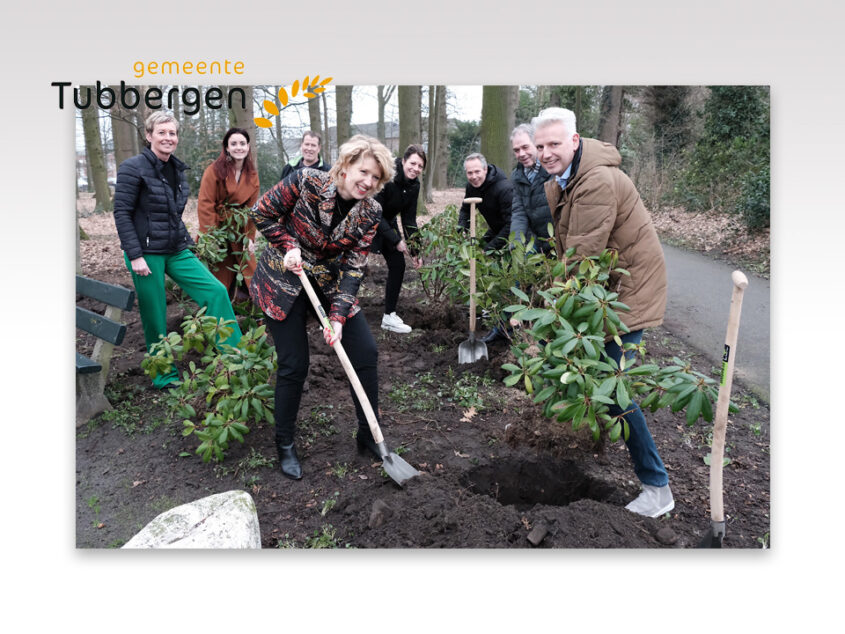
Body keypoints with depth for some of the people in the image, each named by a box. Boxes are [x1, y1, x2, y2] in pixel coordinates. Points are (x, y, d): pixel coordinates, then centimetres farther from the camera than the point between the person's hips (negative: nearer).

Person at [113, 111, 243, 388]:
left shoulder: (177, 169, 12)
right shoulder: (133, 168, -8)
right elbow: (122, 213, -11)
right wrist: (135, 255, -16)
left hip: (177, 250, 6)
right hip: (146, 252, -6)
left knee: (216, 290, -5)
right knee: (155, 316, 1)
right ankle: (164, 375, 18)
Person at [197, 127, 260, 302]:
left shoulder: (252, 175, 3)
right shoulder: (214, 170, -12)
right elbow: (205, 204, -14)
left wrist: (250, 237, -4)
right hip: (216, 227, -4)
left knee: (247, 272, 5)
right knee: (219, 275, 5)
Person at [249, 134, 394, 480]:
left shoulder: (370, 213, -9)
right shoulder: (306, 182, -20)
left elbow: (353, 266, -11)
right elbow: (262, 212, -8)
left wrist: (338, 316, -19)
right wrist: (288, 245, -20)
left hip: (331, 283, 4)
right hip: (284, 281, -4)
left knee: (366, 351, -3)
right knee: (294, 365, -5)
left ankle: (369, 435, 16)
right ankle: (285, 445, 18)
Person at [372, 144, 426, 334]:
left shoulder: (414, 185, -8)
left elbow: (409, 219, -2)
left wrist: (414, 251, -7)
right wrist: (396, 240, -28)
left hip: (386, 224, 7)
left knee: (398, 266, 0)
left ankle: (389, 315, 10)